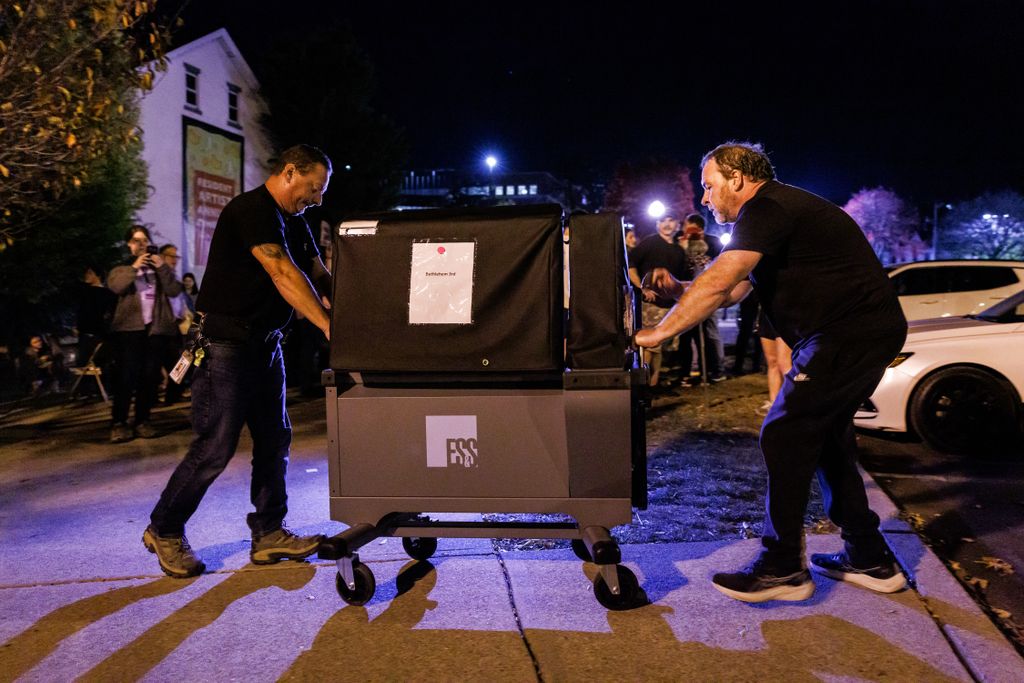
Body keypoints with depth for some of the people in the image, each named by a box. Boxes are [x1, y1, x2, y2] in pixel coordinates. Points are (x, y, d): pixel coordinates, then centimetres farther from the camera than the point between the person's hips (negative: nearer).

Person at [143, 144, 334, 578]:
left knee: (274, 440, 8)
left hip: (265, 344, 9)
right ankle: (164, 531, 14)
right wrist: (329, 327, -32)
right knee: (216, 446, -5)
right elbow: (285, 275, -27)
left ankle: (269, 534, 18)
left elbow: (319, 277, 11)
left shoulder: (293, 223, 13)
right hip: (227, 343, -9)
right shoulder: (251, 210, -16)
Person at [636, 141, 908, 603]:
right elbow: (731, 292, 22)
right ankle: (870, 559, 26)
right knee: (823, 436, 16)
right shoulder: (774, 212, 21)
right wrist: (678, 291, 7)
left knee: (785, 435, -9)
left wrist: (659, 332, -18)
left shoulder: (766, 209, -13)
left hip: (849, 334, -11)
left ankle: (782, 569, 0)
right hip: (869, 331, 11)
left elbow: (719, 282, -23)